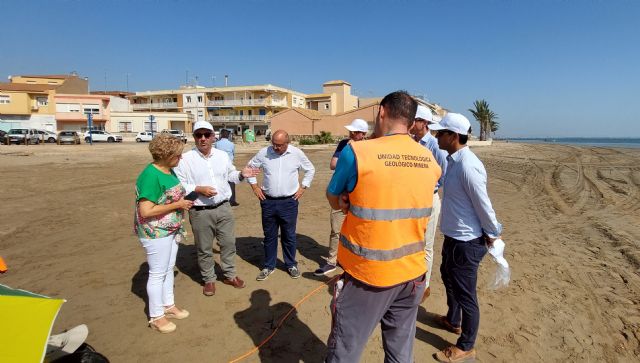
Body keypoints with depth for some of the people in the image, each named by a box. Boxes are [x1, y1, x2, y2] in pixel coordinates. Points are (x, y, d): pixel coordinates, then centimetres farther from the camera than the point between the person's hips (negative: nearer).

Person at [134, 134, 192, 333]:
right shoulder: (151, 176, -24)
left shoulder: (169, 171, 3)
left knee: (168, 269, 20)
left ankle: (168, 305, 39)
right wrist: (178, 205, -23)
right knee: (158, 273, 6)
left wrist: (184, 201, 2)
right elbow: (145, 211, -27)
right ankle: (156, 317, 24)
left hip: (171, 230, 8)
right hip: (156, 233, -8)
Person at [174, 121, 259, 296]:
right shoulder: (185, 159, -8)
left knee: (229, 243, 13)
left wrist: (241, 174, -4)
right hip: (200, 212, -3)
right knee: (204, 249, 10)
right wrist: (199, 189, -22)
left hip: (223, 208, 4)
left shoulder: (223, 155, 5)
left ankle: (230, 275, 33)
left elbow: (230, 175, 16)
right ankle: (209, 279, 30)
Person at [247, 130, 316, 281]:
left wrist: (303, 187, 3)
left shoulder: (297, 153, -5)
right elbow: (250, 166, 12)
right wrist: (254, 186, 6)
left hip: (289, 202, -1)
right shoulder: (263, 152, -3)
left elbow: (310, 170, 9)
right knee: (269, 236, 12)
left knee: (289, 236, 10)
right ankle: (269, 266, 27)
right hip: (268, 202, 1)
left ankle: (291, 265, 29)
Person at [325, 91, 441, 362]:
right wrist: (359, 201, 2)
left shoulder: (356, 152, -13)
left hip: (367, 274, -5)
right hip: (412, 272, 5)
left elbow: (334, 201, -1)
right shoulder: (430, 161, 2)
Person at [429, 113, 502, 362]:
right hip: (454, 236, 10)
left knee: (465, 294, 6)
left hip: (467, 241, -10)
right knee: (448, 276, 29)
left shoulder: (467, 166, -26)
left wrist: (493, 234, -10)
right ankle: (453, 320, 53)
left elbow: (483, 204, -22)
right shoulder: (453, 160, 4)